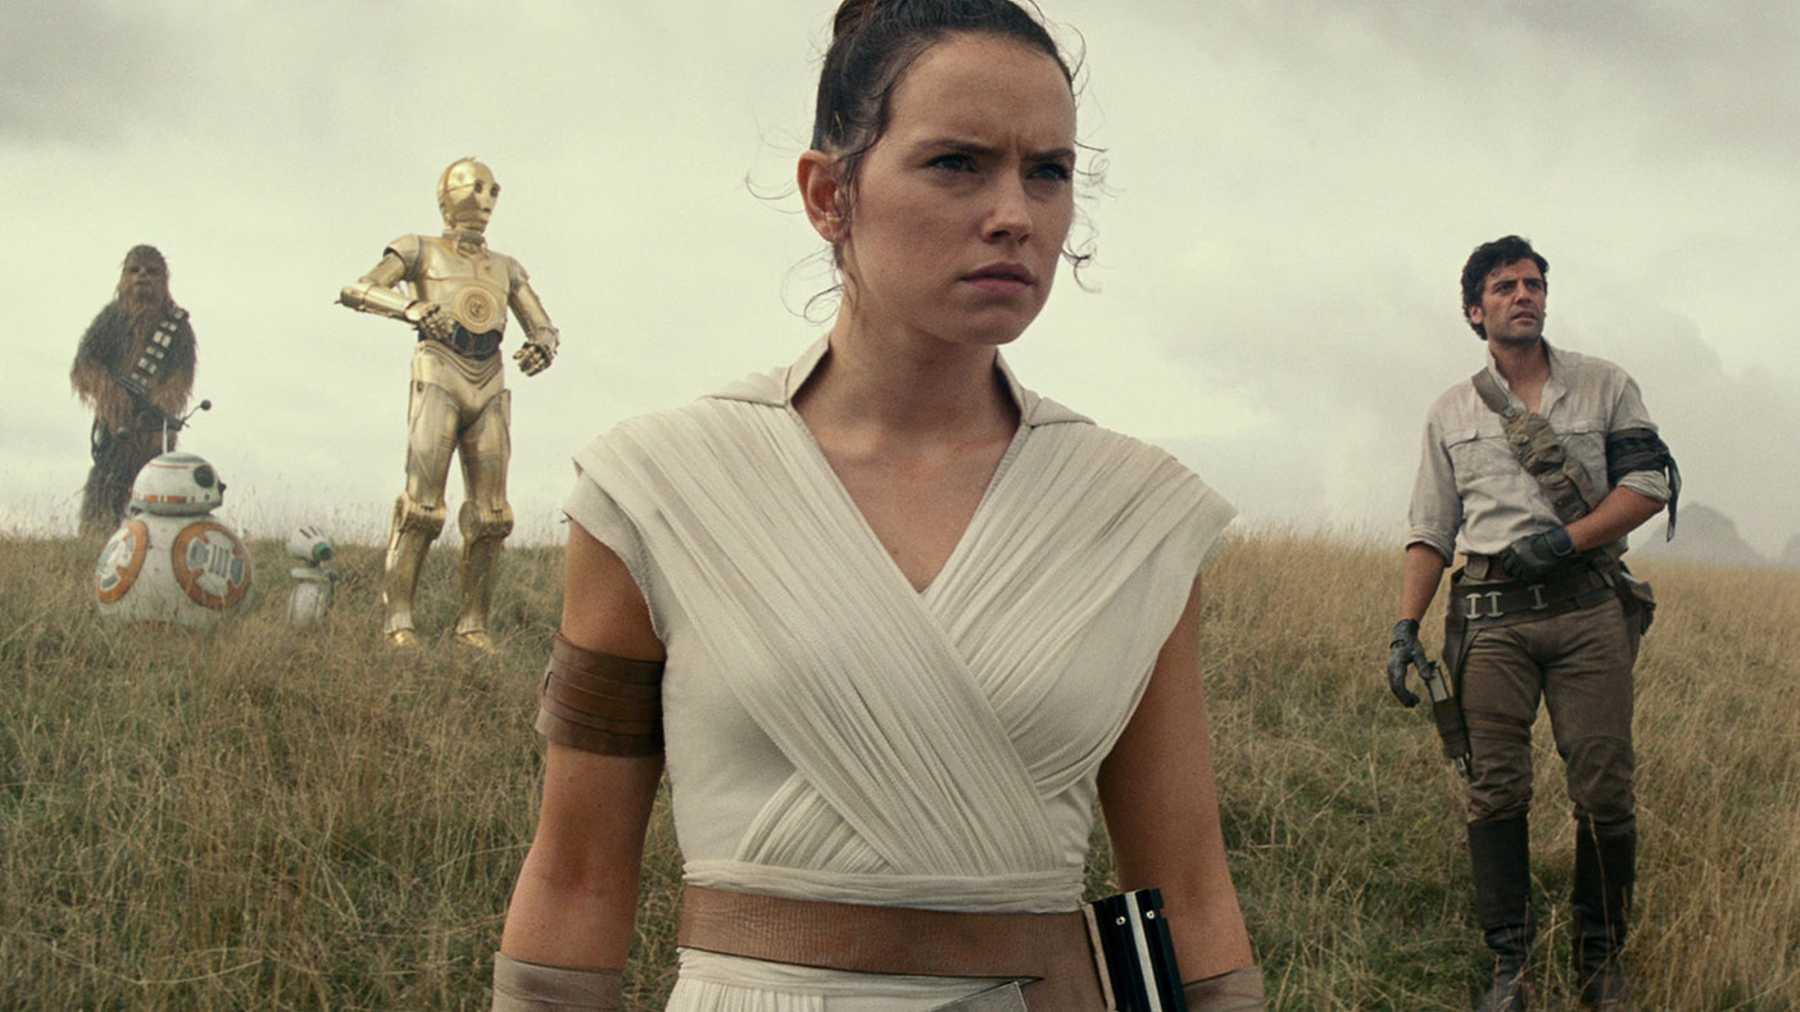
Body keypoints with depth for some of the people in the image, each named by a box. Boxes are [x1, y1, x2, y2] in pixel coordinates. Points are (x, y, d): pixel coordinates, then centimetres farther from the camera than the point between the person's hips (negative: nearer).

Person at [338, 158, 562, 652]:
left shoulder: (506, 268, 26)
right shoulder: (421, 250, 12)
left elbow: (544, 328, 23)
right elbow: (357, 290, -1)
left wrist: (540, 349, -4)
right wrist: (411, 306, -21)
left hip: (490, 388, 5)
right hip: (439, 378, -5)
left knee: (490, 513, -2)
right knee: (422, 504, -14)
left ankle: (473, 623, 3)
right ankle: (397, 618, -11)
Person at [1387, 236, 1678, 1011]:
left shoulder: (1603, 386, 10)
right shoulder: (1451, 413, 14)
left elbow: (1649, 484, 4)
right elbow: (1430, 531, 13)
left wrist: (1569, 539, -10)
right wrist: (1405, 628, 3)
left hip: (1589, 606, -1)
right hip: (1492, 617, 1)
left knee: (1605, 792, -3)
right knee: (1495, 791, -4)